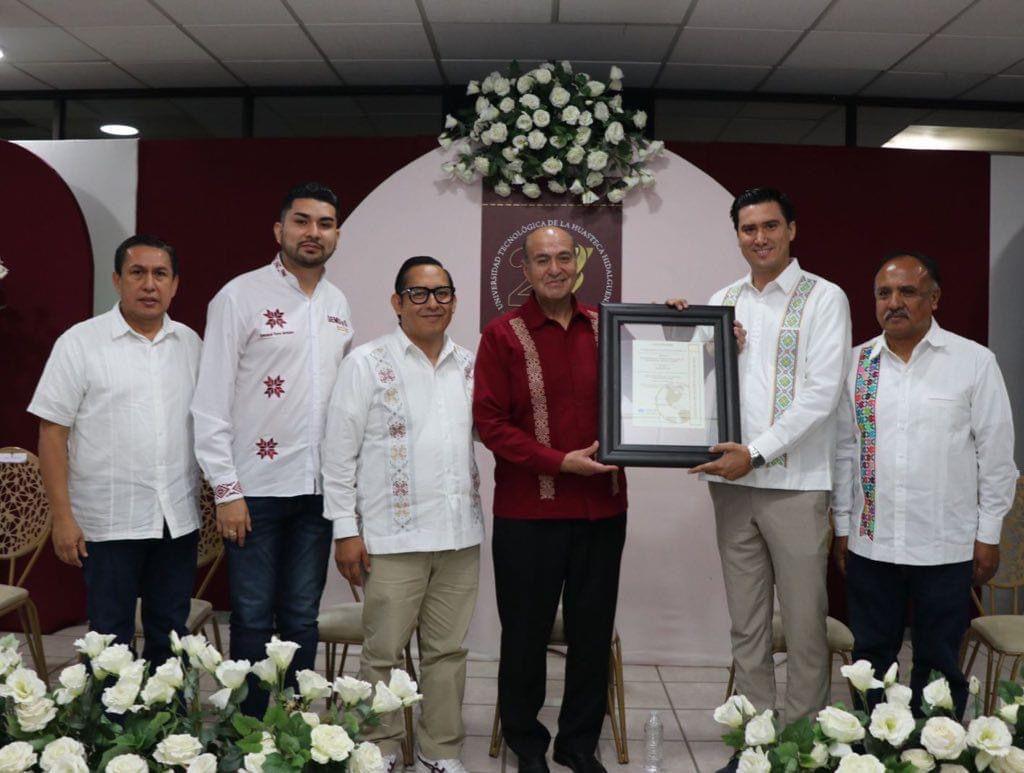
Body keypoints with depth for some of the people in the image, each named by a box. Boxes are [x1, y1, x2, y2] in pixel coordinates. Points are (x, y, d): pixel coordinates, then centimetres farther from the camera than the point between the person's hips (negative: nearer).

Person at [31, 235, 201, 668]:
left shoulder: (190, 343, 9)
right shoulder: (80, 343, -3)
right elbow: (52, 432, -5)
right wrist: (62, 516, -10)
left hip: (179, 519, 4)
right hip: (109, 522, -3)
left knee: (171, 636, 13)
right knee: (111, 639, 5)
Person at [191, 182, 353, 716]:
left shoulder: (338, 305, 10)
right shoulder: (240, 297, -6)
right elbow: (211, 401, -8)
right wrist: (227, 490, -11)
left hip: (318, 488, 5)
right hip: (256, 486, -5)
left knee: (302, 618, 13)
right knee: (253, 620, 4)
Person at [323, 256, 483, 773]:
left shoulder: (471, 366, 12)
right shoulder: (367, 363, -1)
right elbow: (339, 452, -3)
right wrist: (346, 529, -6)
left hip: (460, 535, 4)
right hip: (393, 536, -4)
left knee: (448, 650, 11)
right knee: (383, 652, 4)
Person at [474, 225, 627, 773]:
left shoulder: (605, 327, 8)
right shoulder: (503, 335, -3)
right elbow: (489, 421, -9)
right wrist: (561, 461, -16)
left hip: (602, 507, 4)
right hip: (528, 511, -3)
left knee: (593, 630, 13)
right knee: (526, 631, 10)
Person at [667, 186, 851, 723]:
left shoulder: (823, 298, -1)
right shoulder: (721, 301, 13)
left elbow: (822, 392, -10)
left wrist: (757, 453, -16)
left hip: (795, 483, -4)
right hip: (731, 482, 4)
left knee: (804, 621, 2)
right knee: (746, 621, 11)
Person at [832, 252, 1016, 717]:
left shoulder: (974, 361, -3)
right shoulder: (857, 363, 5)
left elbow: (996, 455, -1)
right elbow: (845, 450, 9)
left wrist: (988, 535, -2)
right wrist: (843, 528, 8)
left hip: (946, 548, -2)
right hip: (870, 544, 3)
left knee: (938, 665, 9)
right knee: (870, 660, 12)